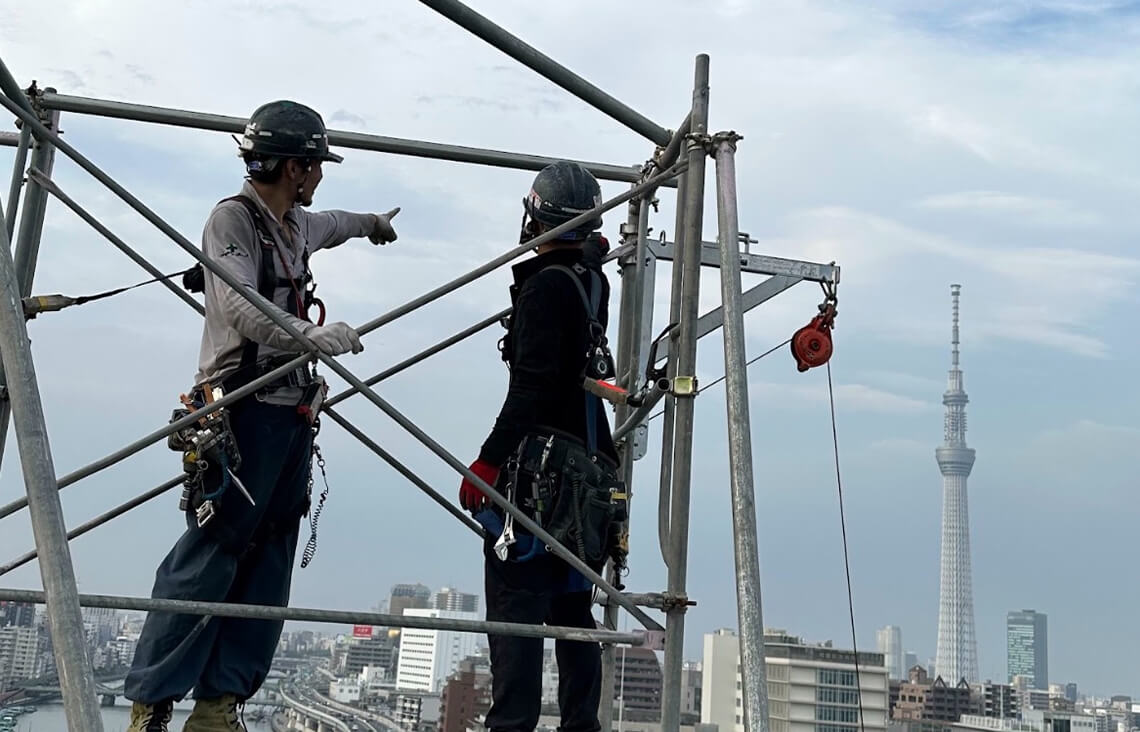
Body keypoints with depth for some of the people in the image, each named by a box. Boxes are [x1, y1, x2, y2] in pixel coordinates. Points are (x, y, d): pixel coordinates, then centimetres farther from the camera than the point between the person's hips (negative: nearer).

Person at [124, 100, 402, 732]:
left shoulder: (296, 224, 20)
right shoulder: (232, 218, -6)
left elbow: (329, 224, 46)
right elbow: (238, 306, -23)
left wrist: (372, 222, 65)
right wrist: (308, 335, -38)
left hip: (292, 413, 9)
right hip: (242, 411, -9)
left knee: (267, 567, 4)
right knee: (208, 557, -11)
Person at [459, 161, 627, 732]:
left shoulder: (545, 285, -11)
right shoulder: (593, 282, 12)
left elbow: (531, 388, -19)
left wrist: (487, 461, -17)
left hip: (539, 465, -9)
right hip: (588, 469, 9)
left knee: (515, 604, -9)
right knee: (571, 608, 14)